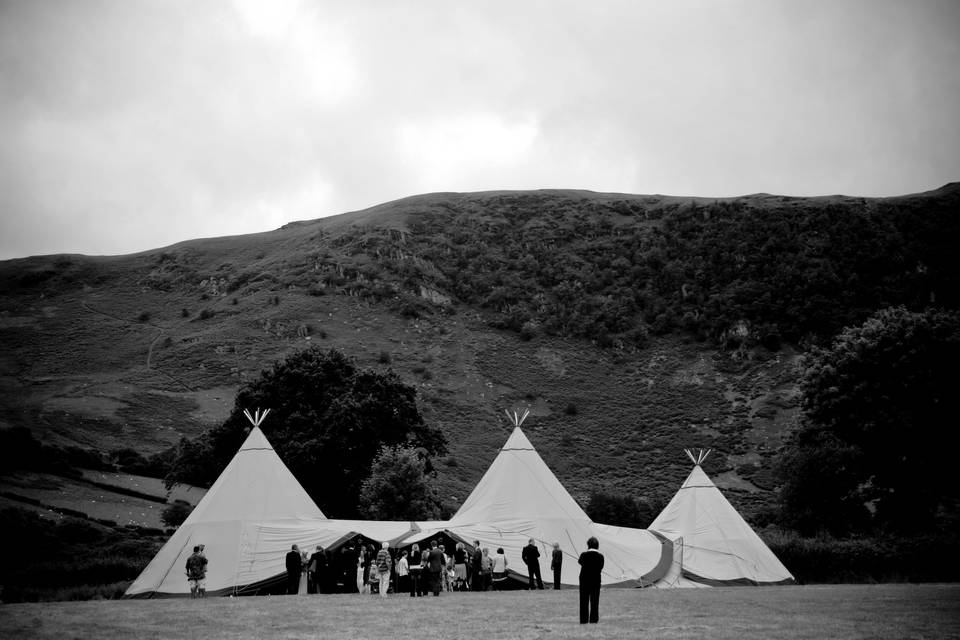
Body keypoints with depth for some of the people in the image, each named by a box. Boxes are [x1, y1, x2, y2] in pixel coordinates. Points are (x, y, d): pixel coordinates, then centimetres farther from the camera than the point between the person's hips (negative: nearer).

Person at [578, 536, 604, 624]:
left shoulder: (584, 554, -12)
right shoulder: (600, 556, -7)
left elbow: (580, 562, 7)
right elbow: (601, 568, 1)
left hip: (584, 578, -1)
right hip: (596, 579, 1)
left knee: (584, 600, 7)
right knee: (594, 600, 10)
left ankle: (583, 619, 4)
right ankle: (593, 619, 8)